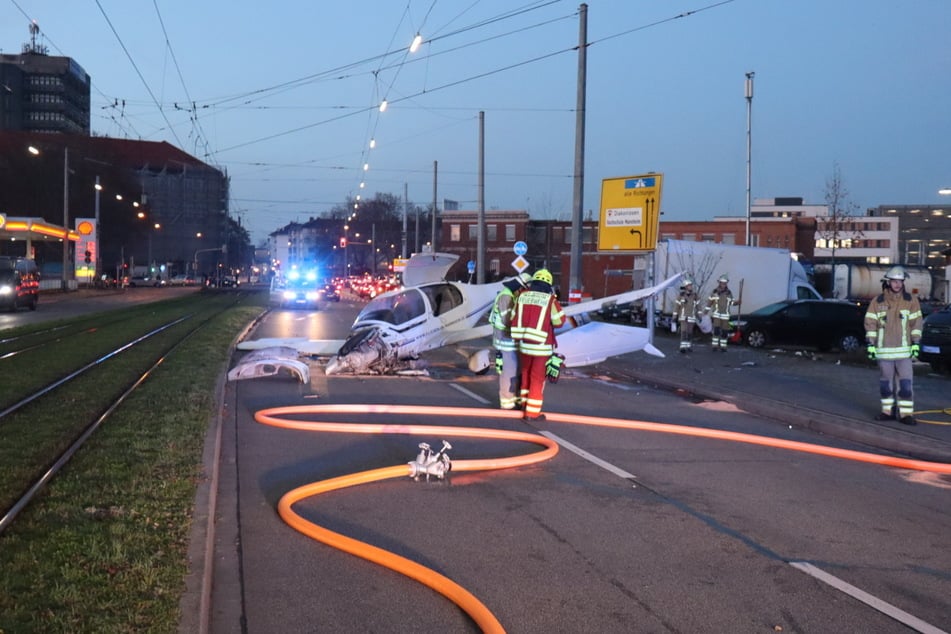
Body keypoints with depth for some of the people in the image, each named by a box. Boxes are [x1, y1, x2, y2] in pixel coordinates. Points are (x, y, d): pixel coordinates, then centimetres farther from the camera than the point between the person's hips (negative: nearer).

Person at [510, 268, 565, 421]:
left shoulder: (522, 296, 1)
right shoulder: (550, 299, -11)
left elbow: (514, 318, 5)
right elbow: (559, 321, -4)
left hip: (524, 344, 4)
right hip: (542, 346, -4)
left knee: (526, 374, 22)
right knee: (537, 379, 5)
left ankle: (525, 403, 38)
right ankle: (532, 412, 8)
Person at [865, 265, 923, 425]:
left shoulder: (911, 300, 3)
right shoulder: (877, 302, 3)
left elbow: (916, 322, 4)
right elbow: (870, 323, 4)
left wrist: (915, 343, -1)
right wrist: (871, 344, -1)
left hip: (904, 349, -1)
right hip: (884, 349, 1)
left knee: (905, 382, -6)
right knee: (886, 382, 8)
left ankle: (906, 413, -2)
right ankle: (888, 411, 18)